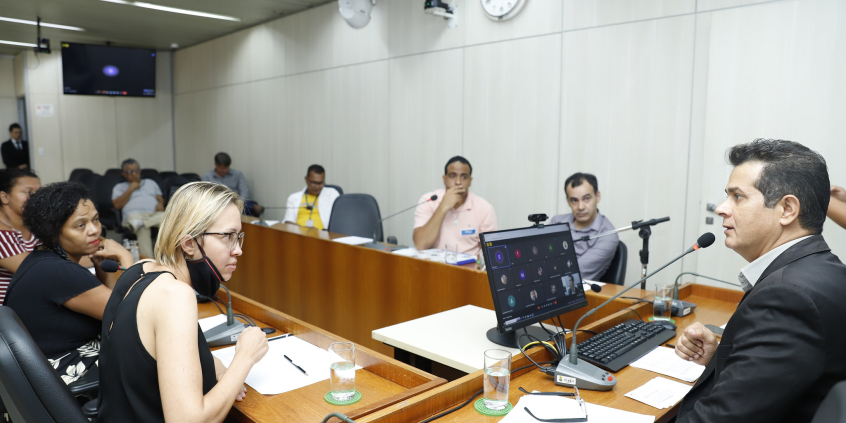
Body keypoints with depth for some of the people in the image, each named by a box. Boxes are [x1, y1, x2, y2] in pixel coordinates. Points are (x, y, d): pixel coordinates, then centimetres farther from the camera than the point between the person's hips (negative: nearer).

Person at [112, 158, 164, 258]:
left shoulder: (150, 182, 35)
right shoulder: (119, 187, 27)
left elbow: (160, 199, 27)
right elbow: (117, 205, 10)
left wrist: (160, 204, 2)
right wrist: (130, 190, 9)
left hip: (155, 214, 3)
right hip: (135, 215, -3)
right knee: (143, 229, -42)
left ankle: (139, 223, -55)